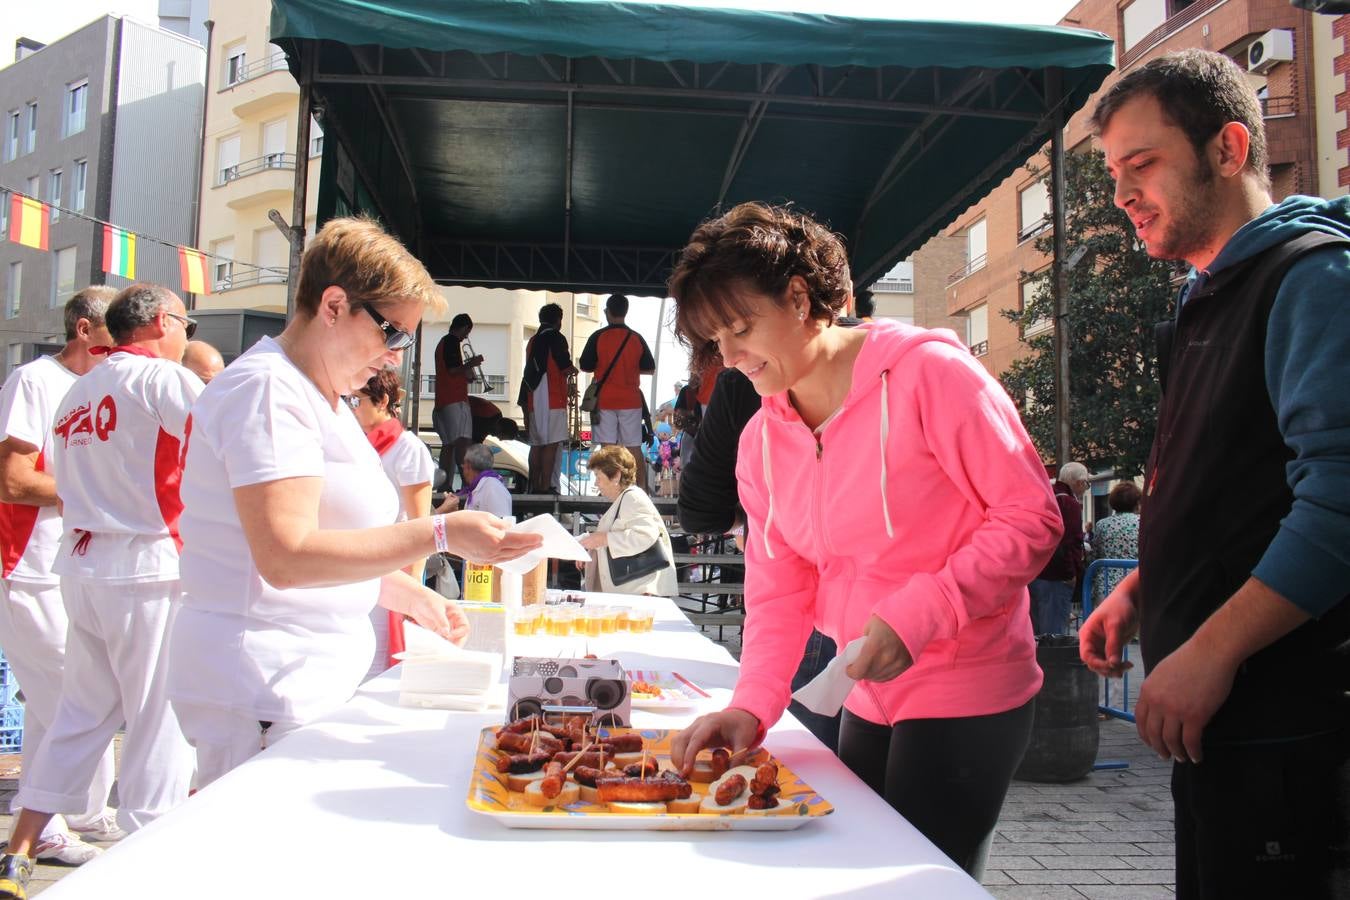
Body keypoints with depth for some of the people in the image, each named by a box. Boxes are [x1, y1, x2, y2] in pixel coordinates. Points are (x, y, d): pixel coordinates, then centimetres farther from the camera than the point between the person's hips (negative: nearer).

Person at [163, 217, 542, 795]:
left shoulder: (322, 398, 18)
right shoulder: (268, 389, -13)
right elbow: (287, 557, -24)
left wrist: (408, 596, 12)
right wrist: (440, 534, -24)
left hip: (313, 681, 9)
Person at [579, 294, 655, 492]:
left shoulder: (598, 337, -5)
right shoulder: (637, 338, 2)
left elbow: (585, 366, 0)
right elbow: (650, 368, 8)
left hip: (604, 400, -2)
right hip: (631, 400, 2)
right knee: (634, 449, 5)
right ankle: (642, 489, 4)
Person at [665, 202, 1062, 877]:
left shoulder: (928, 372, -16)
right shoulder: (760, 442, 3)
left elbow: (1032, 516, -17)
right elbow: (778, 593, 3)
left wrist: (915, 617, -27)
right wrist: (751, 706, -11)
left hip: (966, 696, -6)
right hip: (868, 702, 7)